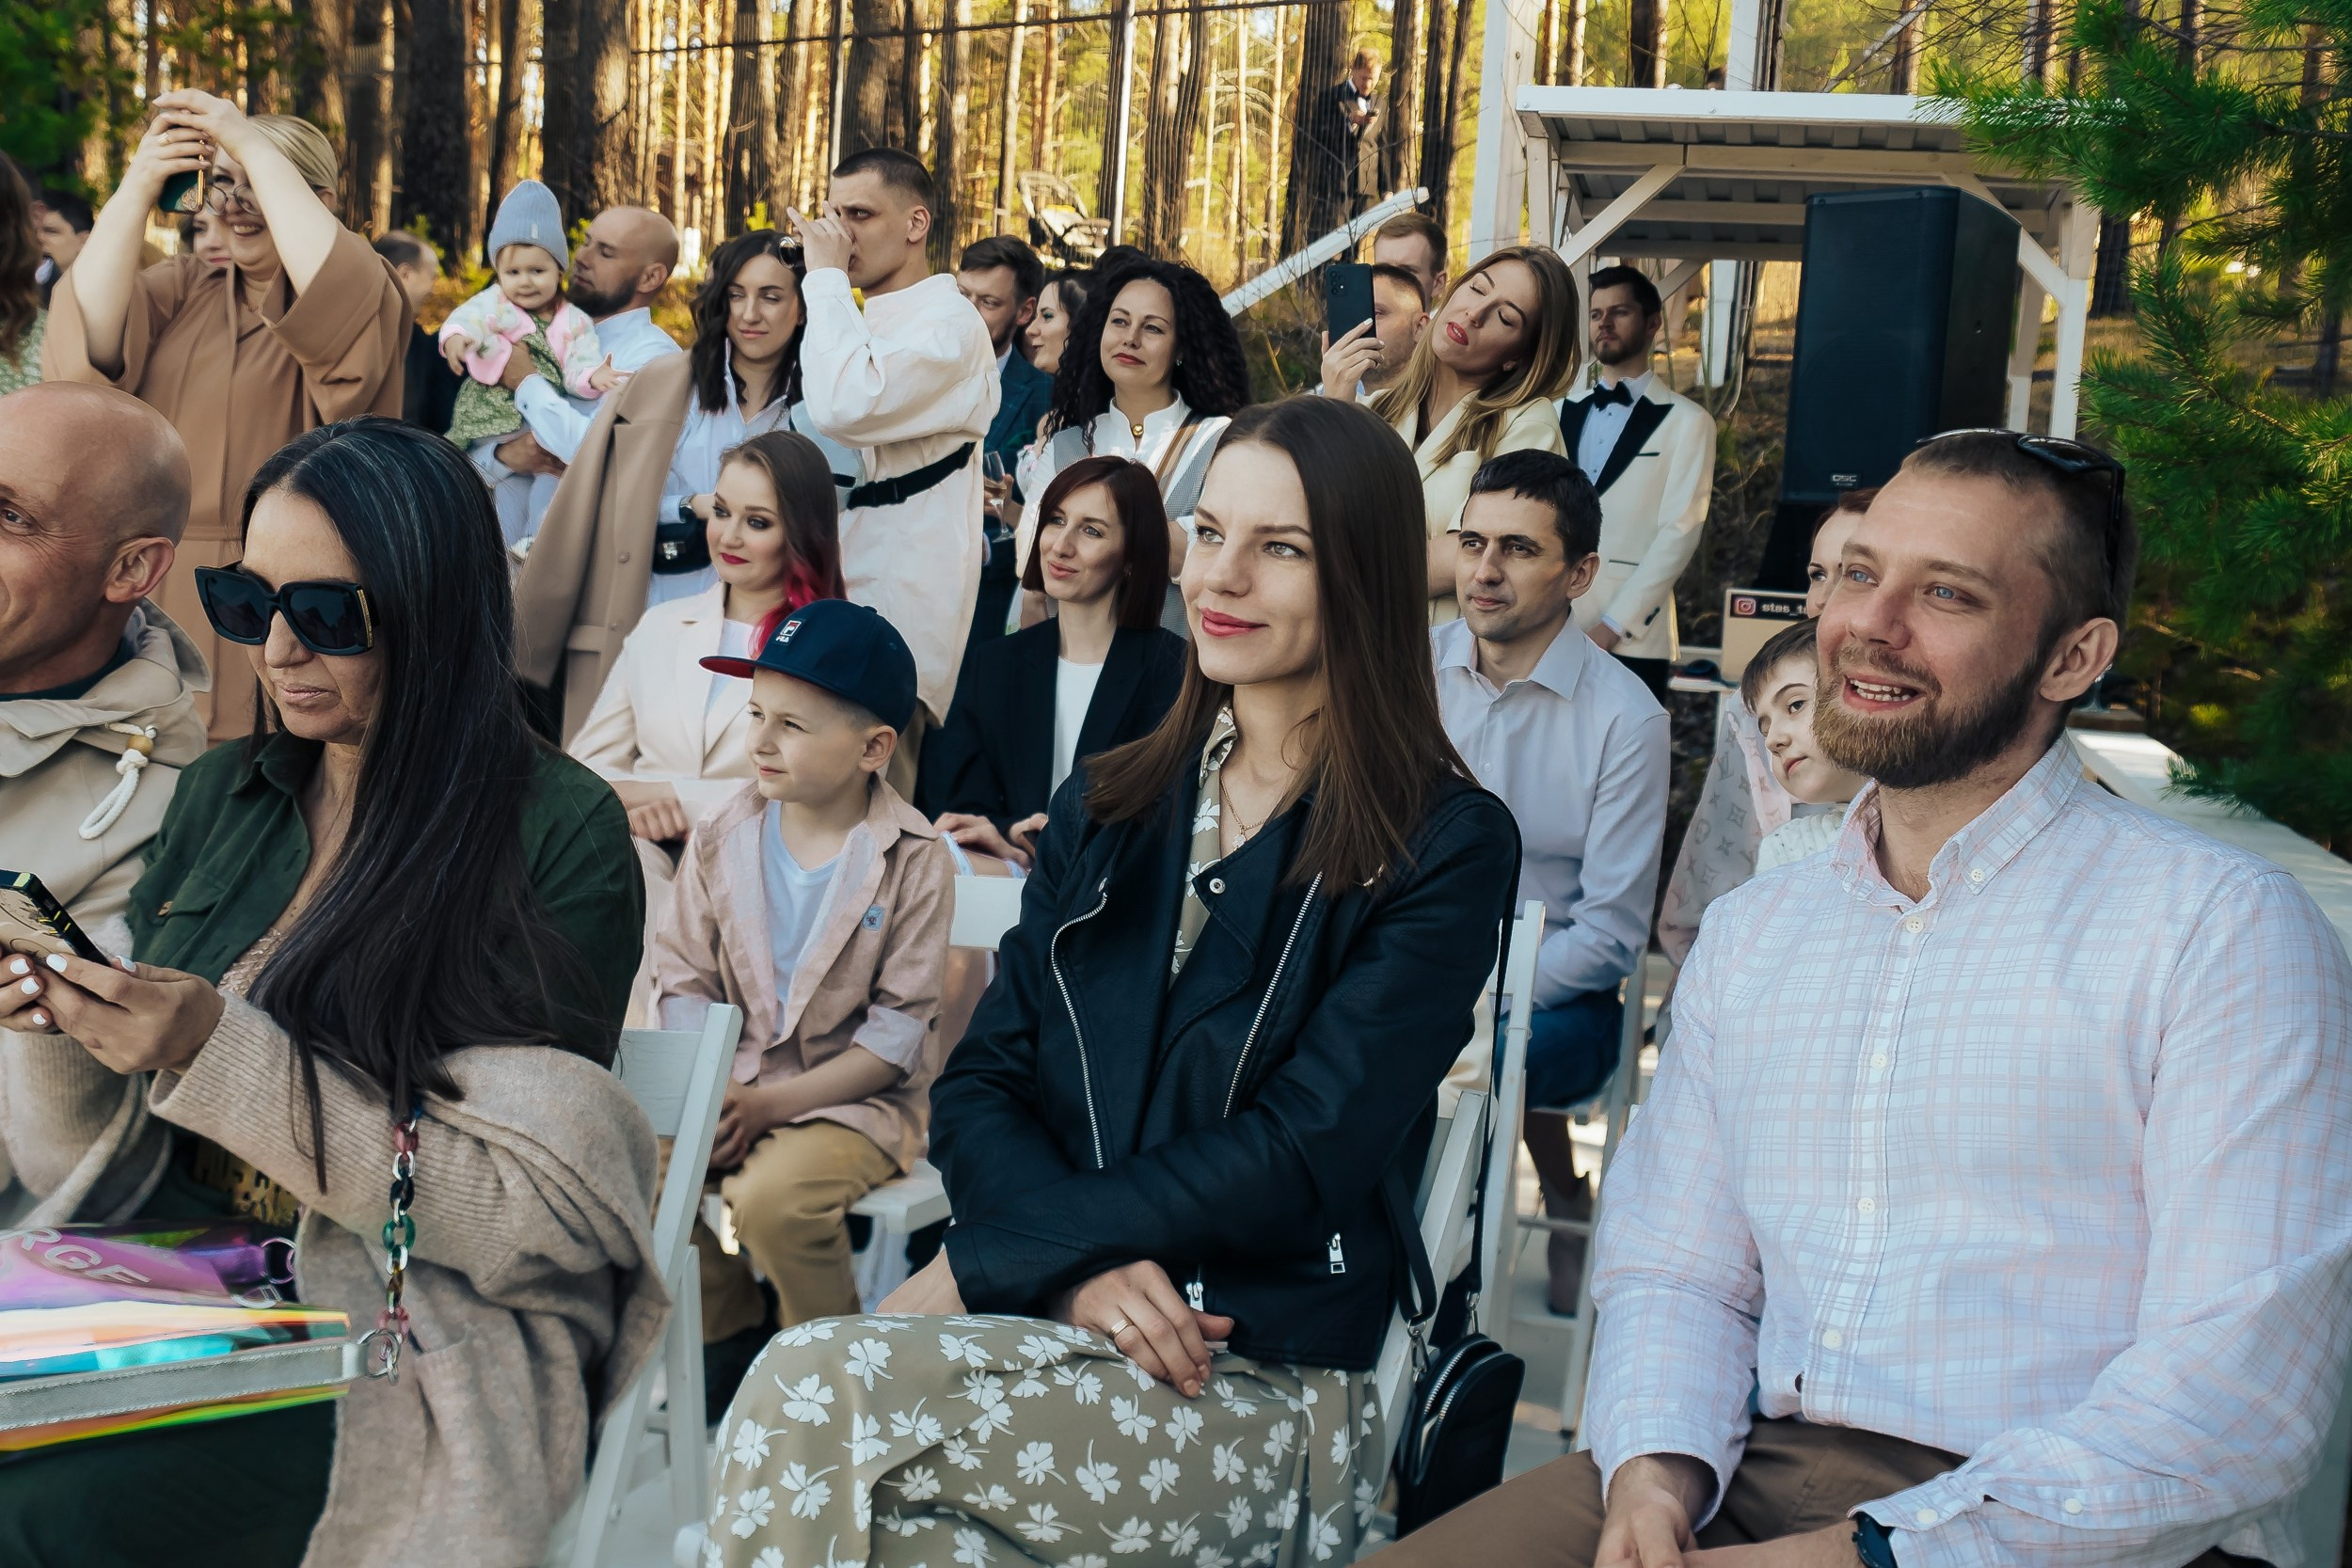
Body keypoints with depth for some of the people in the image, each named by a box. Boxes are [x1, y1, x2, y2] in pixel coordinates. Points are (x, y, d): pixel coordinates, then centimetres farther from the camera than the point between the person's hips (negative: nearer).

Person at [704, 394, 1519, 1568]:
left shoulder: (1445, 847, -3)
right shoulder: (1109, 803, 14)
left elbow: (1302, 1155, -11)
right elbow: (977, 1085, 8)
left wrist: (991, 1261, -12)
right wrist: (1081, 1264, -13)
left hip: (1274, 1388, -4)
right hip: (1053, 1329, 4)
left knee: (804, 1397, -27)